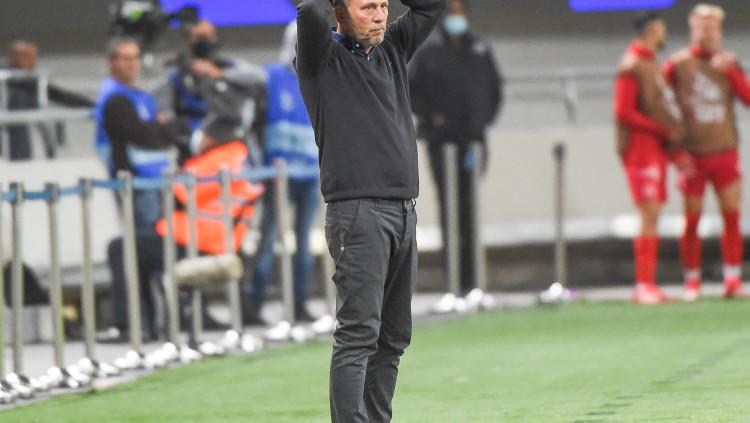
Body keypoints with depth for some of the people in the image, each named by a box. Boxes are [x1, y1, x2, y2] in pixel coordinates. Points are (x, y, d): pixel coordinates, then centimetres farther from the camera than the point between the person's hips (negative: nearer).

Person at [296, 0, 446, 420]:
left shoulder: (392, 50, 17)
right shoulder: (324, 58, -3)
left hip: (404, 212, 7)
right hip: (358, 211, -7)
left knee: (393, 337, 8)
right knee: (358, 334, -13)